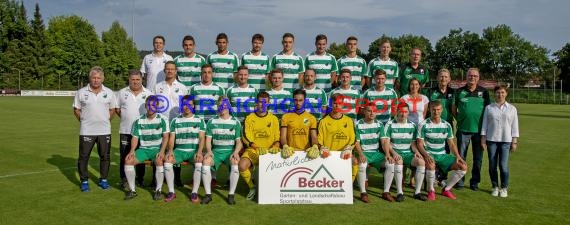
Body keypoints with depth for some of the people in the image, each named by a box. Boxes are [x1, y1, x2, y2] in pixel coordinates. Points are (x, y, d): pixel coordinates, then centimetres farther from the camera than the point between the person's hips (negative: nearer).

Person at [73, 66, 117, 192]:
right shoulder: (81, 93, -1)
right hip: (86, 131, -1)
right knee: (84, 156, 3)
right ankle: (84, 181, 16)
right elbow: (76, 110, 7)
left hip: (105, 131, 1)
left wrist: (106, 121, 7)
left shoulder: (109, 93, 3)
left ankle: (103, 180, 22)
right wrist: (84, 121, 4)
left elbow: (112, 109, 13)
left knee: (105, 156, 8)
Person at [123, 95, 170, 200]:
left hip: (157, 148, -3)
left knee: (159, 161, -34)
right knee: (128, 160, -20)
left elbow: (165, 137, -7)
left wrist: (162, 151, -20)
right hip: (143, 148, 3)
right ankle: (132, 190, -8)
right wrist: (132, 150, -12)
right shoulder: (139, 121, 5)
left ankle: (158, 190, -20)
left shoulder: (162, 119, -3)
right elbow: (135, 137, 5)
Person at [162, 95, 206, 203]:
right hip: (179, 150, 2)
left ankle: (194, 193, -22)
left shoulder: (199, 120, 9)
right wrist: (170, 150, -13)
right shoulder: (175, 121, 13)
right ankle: (171, 192, -17)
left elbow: (202, 138, 0)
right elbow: (171, 138, 7)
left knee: (199, 163, -33)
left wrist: (199, 152, -17)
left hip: (194, 150, -1)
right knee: (167, 161, -28)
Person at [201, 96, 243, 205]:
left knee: (235, 162, -35)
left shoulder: (235, 122, 8)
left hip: (230, 151, -1)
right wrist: (209, 151, -12)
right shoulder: (212, 122, 10)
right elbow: (208, 140, 7)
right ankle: (208, 194, -19)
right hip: (216, 151, 1)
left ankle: (231, 194, -22)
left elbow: (238, 141, 5)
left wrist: (236, 152, -14)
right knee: (206, 161, -32)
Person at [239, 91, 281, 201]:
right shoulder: (249, 118, 5)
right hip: (252, 150, 0)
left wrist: (275, 146, -15)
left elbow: (277, 138, 8)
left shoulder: (273, 119, 9)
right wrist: (257, 148, -19)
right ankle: (252, 187, 2)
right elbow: (246, 137, -3)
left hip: (269, 152, 1)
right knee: (242, 166, -29)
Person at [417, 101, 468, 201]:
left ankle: (446, 189, 7)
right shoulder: (423, 125, -6)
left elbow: (451, 144, 11)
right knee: (431, 165, -38)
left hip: (442, 155, 5)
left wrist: (458, 156, -5)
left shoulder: (447, 125, 7)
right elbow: (420, 144, -8)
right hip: (429, 154, -5)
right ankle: (431, 191, -12)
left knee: (463, 167, -11)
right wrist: (426, 155, -26)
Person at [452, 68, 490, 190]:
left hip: (479, 129, 1)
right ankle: (459, 181, 14)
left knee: (478, 158, 8)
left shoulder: (484, 92, 5)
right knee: (461, 157, 4)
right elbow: (454, 109, 10)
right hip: (463, 129, -1)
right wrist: (459, 120, 3)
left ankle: (475, 182, 19)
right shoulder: (460, 91, 3)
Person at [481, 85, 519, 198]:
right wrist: (483, 139, 1)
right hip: (491, 140, 1)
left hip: (505, 140, -1)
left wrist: (514, 141, 2)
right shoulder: (489, 108, 5)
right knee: (492, 165, 4)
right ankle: (495, 187, 18)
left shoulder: (512, 109, 6)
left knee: (503, 165, -5)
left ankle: (504, 188, 11)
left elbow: (514, 126, 6)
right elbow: (484, 124, 6)